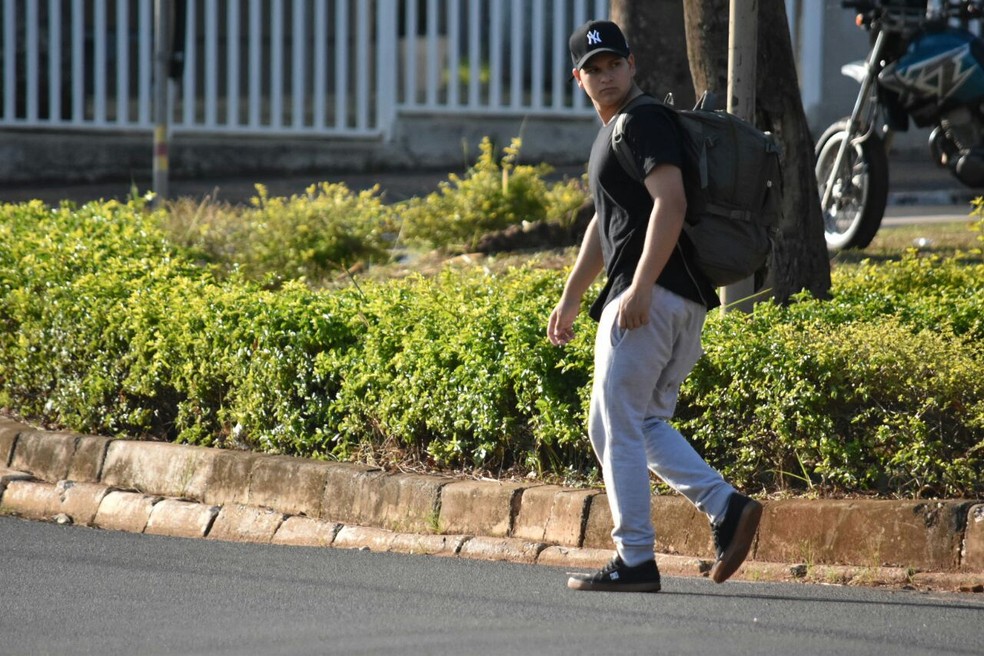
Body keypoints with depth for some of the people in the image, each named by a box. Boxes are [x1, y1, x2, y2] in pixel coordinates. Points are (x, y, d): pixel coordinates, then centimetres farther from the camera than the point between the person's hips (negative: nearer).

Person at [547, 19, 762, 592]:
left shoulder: (646, 121, -8)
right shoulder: (612, 133, 24)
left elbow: (671, 205, -21)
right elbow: (604, 227, 33)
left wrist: (639, 288, -26)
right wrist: (571, 299, 33)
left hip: (653, 294, -10)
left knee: (616, 426, -5)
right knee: (644, 424, 13)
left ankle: (635, 561, -4)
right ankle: (726, 507, -2)